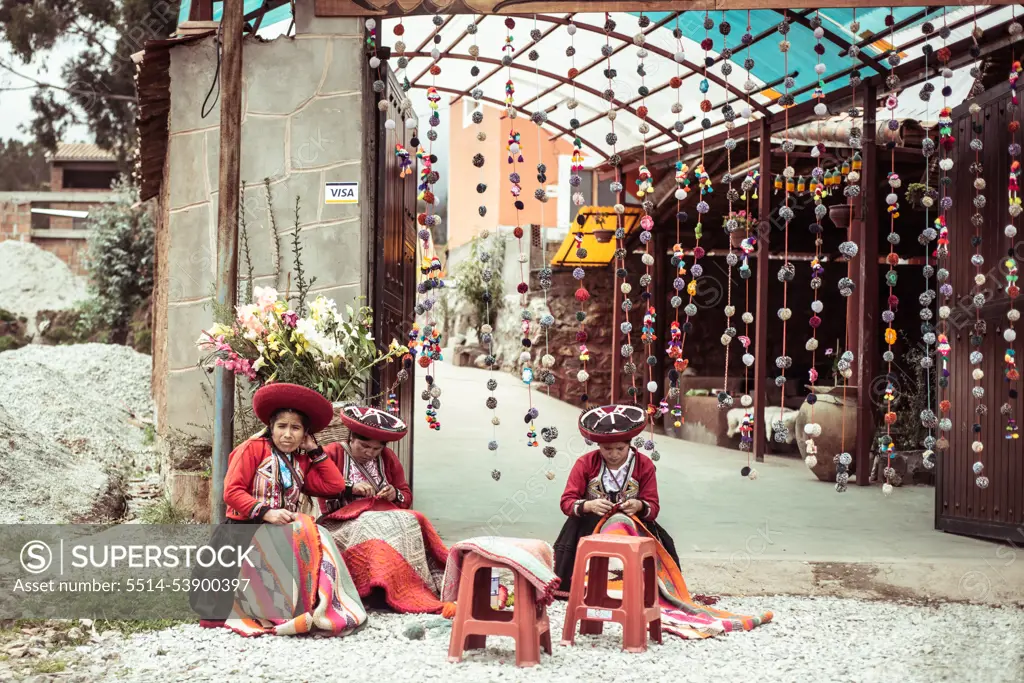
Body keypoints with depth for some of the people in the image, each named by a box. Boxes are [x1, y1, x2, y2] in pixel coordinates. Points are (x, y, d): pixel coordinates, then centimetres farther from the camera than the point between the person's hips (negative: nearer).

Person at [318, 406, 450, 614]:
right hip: (345, 522, -4)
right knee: (372, 530, -38)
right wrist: (350, 488, -19)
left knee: (412, 522, -28)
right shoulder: (332, 454, 1)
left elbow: (407, 496, 16)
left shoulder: (387, 458, 13)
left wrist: (395, 495, -6)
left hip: (386, 518, 4)